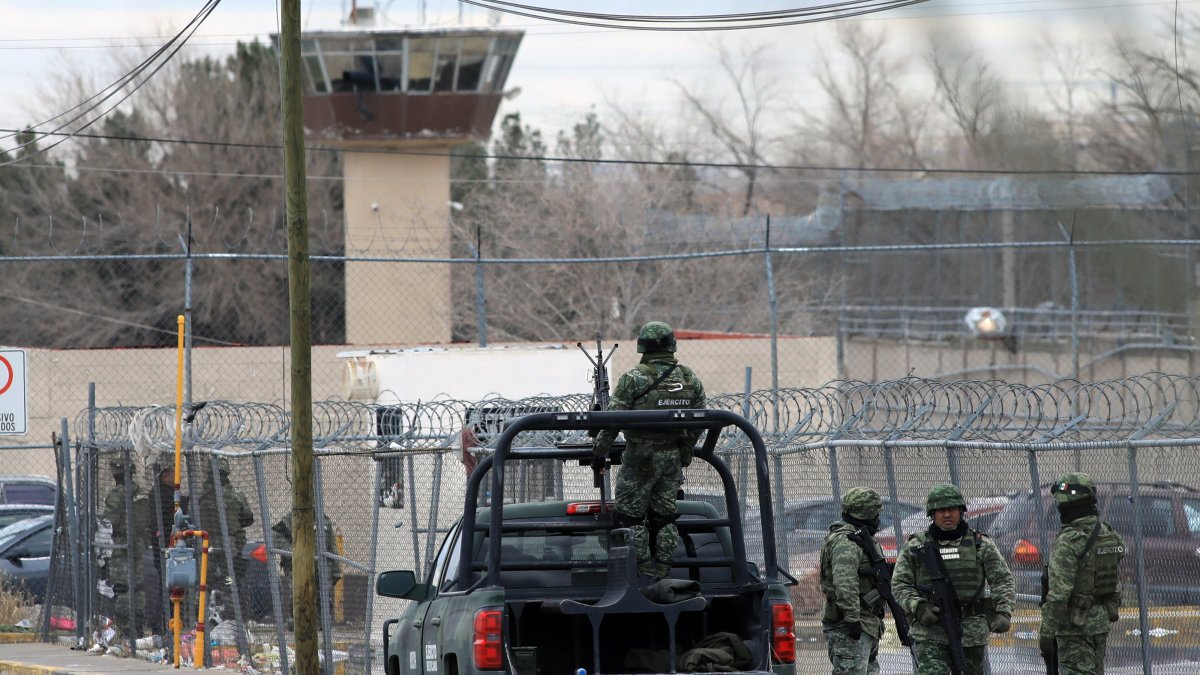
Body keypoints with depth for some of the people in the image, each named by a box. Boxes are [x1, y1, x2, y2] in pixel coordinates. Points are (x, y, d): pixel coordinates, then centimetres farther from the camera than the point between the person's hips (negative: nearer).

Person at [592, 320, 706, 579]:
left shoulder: (634, 379, -12)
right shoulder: (691, 380, 4)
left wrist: (599, 452, 0)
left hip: (641, 458, -5)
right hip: (674, 459, 5)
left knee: (629, 514, 4)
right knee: (664, 515, 13)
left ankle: (642, 565, 0)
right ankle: (662, 570, 15)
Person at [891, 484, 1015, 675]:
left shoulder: (981, 545, 6)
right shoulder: (916, 547, 5)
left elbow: (1003, 582, 2)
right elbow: (899, 585, 4)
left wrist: (1003, 613, -16)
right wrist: (918, 607, -15)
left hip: (971, 635, 2)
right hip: (930, 635, -2)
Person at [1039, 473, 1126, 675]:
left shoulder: (1068, 542, -18)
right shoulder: (1110, 536, 8)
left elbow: (1058, 594, -21)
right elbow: (1116, 584, 16)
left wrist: (1047, 633, -17)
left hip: (1074, 627, -8)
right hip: (1102, 623, 8)